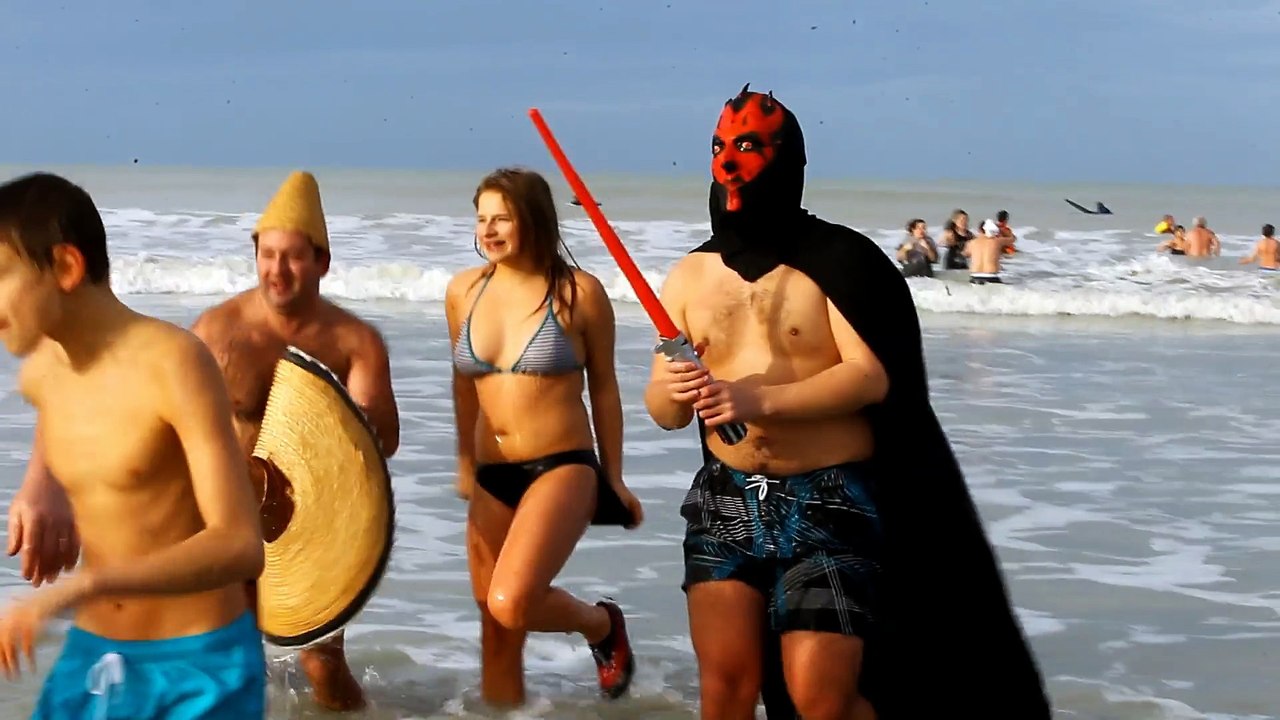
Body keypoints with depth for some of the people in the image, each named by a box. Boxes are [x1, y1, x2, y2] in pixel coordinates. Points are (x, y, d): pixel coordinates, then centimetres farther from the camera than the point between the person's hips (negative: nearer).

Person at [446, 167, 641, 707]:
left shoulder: (578, 292, -8)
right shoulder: (463, 291, 4)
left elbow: (603, 388, 2)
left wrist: (613, 478, 6)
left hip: (562, 467, -5)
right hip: (492, 478, 5)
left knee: (510, 604, -24)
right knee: (496, 633, 9)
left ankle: (602, 624, 8)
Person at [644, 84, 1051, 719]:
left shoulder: (834, 260, -5)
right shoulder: (689, 276, 8)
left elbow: (871, 378, -15)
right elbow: (662, 410, 8)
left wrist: (760, 399, -23)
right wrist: (673, 393, -16)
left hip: (828, 504, -4)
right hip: (724, 501, 4)